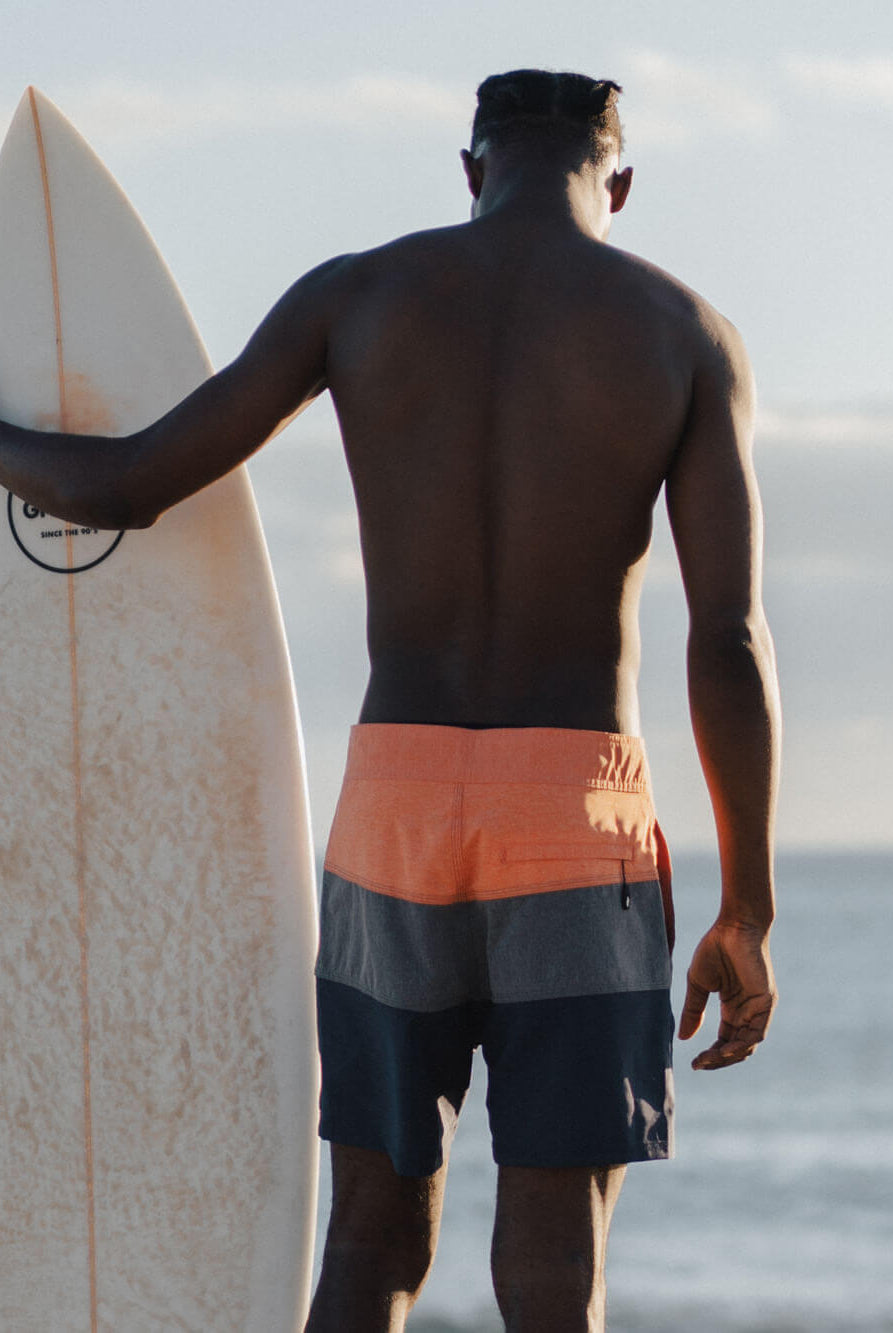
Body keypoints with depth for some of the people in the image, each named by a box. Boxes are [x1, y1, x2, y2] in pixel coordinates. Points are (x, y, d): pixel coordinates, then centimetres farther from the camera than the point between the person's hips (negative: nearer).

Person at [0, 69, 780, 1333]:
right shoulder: (691, 334, 0)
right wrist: (747, 921, 1)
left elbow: (122, 487, 4)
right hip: (577, 821, -2)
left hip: (395, 807, 2)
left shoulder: (353, 293, 5)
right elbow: (733, 645, -6)